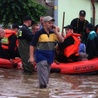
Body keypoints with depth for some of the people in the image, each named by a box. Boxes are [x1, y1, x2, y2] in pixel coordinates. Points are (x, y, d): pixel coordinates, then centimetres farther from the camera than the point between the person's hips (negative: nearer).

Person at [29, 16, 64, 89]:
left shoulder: (53, 33, 8)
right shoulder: (39, 33, -9)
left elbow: (62, 40, -1)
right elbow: (32, 45, -7)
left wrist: (56, 31, -8)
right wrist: (31, 57, -13)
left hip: (50, 56, 6)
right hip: (41, 56, -6)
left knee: (47, 72, 14)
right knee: (43, 72, -13)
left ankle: (44, 84, 27)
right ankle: (43, 85, -12)